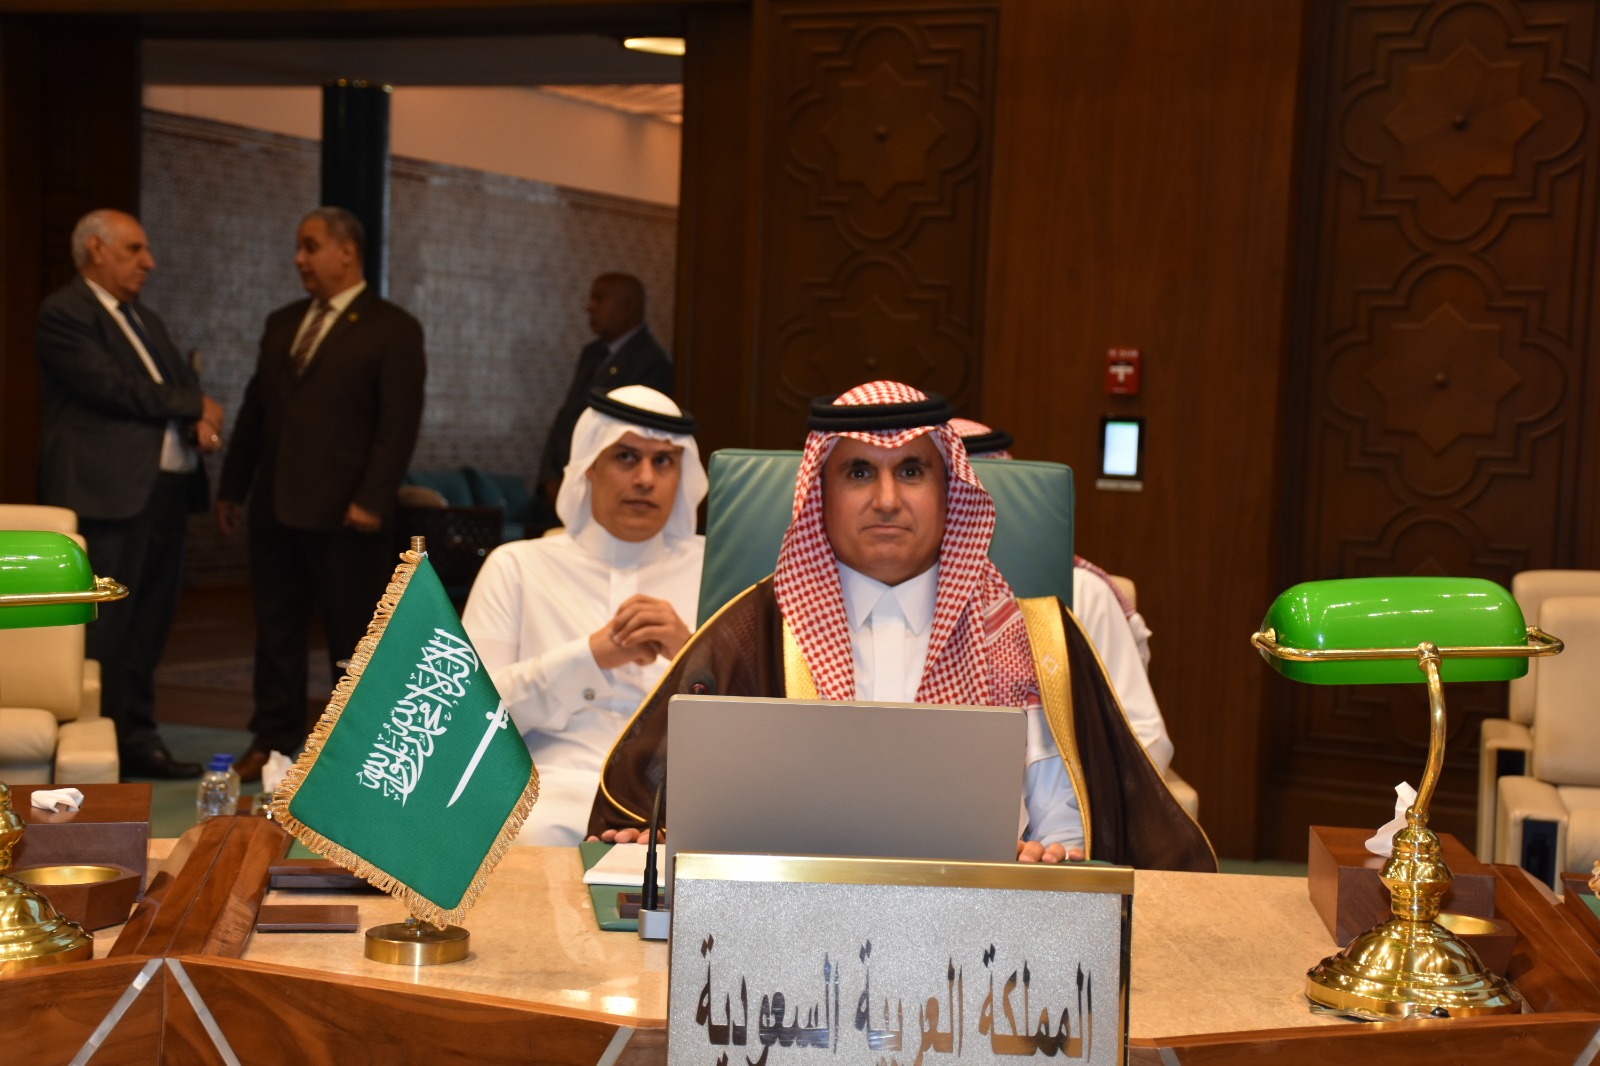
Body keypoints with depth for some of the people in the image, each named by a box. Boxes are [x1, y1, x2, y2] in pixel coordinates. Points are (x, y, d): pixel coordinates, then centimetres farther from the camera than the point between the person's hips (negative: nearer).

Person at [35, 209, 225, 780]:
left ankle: (137, 741, 19)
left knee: (148, 631, 11)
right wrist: (193, 406, -4)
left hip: (167, 488, 9)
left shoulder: (146, 321, 23)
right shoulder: (63, 313, -5)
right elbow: (113, 388, -16)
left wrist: (201, 423, -6)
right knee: (101, 635, -6)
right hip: (109, 492, -8)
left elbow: (187, 384, 18)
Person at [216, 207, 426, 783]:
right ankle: (273, 739, 22)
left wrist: (371, 499, -18)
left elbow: (398, 425, -11)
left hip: (344, 514, -6)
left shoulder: (392, 329, -4)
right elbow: (254, 408, 19)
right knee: (276, 628, 12)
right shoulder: (281, 323, 16)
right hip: (276, 508, 6)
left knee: (353, 634, 2)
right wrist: (233, 486, 16)